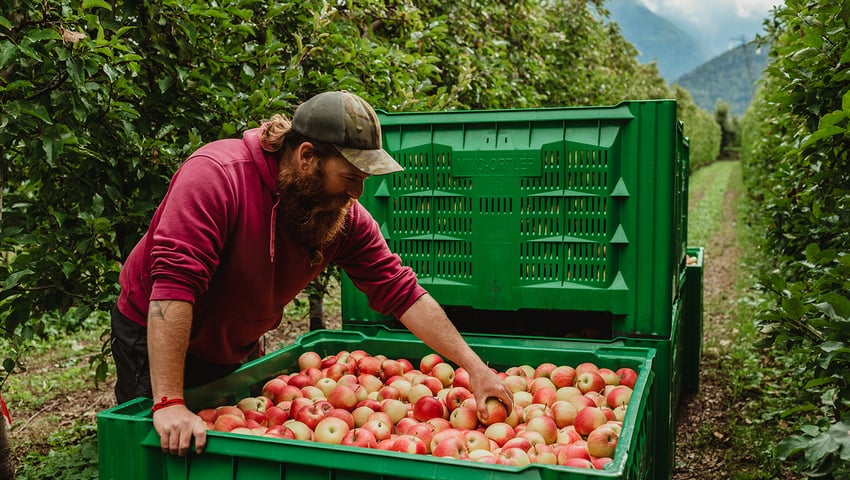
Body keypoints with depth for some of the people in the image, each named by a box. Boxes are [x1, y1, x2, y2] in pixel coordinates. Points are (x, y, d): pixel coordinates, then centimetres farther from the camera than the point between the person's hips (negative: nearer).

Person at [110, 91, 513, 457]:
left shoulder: (344, 215, -15)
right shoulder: (216, 174, -32)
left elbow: (401, 292, -14)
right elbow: (173, 282, -39)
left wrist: (475, 368, -18)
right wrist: (169, 404, -43)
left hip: (234, 352, 5)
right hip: (157, 343, -4)